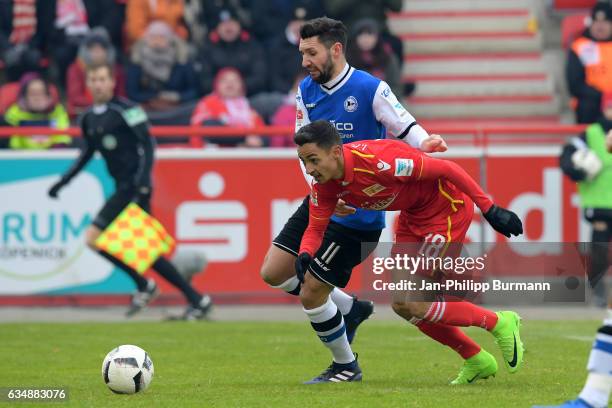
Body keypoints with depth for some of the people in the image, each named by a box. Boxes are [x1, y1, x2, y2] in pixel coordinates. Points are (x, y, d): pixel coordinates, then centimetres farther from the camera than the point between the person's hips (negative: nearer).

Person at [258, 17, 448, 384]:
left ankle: (345, 365, 16)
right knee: (273, 273, 9)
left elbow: (405, 126, -8)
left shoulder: (371, 89, -15)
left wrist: (426, 143, -33)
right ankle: (351, 307, 25)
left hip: (358, 212, -8)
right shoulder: (306, 91, 4)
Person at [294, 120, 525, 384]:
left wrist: (490, 210, -23)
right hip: (414, 212, 8)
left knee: (411, 304, -12)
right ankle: (477, 361, 23)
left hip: (448, 207, -8)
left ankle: (499, 324, 6)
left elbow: (447, 169, -27)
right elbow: (316, 228, -1)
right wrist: (304, 255, -25)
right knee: (402, 305, 7)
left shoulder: (377, 161, -34)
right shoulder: (325, 183, -11)